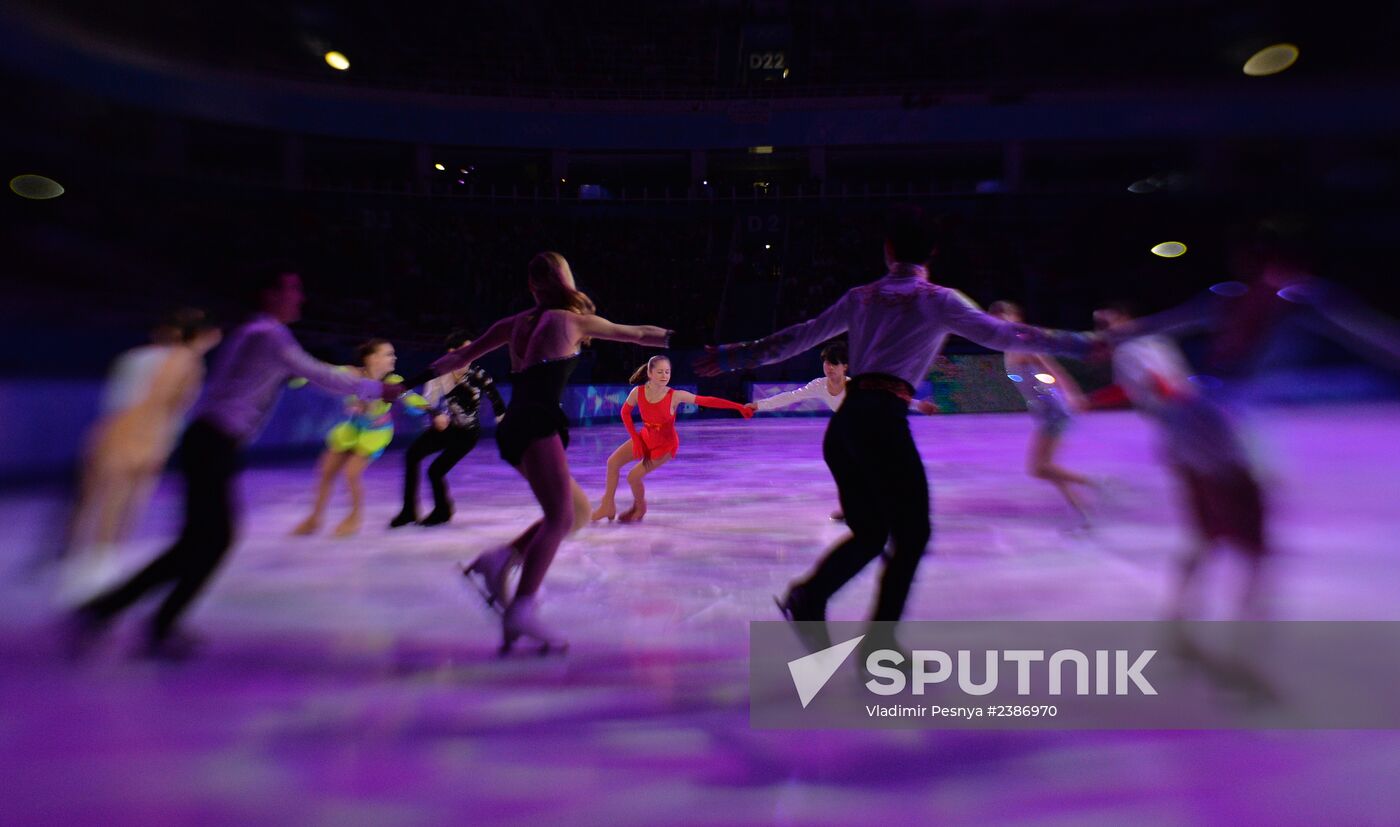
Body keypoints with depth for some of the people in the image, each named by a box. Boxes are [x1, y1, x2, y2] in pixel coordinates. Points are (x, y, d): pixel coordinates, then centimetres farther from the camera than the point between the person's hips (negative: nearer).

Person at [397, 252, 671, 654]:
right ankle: (521, 611, -22)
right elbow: (640, 334, 14)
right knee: (560, 517, -13)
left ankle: (502, 558, 2)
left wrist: (415, 380, 28)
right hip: (536, 423, -7)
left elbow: (461, 356, 20)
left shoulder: (516, 322, 19)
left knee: (579, 510, 12)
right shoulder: (574, 320, 5)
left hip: (515, 426, 7)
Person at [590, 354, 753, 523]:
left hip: (665, 444, -4)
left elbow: (707, 401, -31)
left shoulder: (675, 396, -28)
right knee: (613, 462, -3)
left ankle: (639, 509, 26)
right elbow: (625, 412, 0)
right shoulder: (638, 392, -18)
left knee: (633, 477, -5)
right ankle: (608, 506, 13)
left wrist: (739, 407, -36)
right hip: (646, 437, 4)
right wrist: (635, 438, -6)